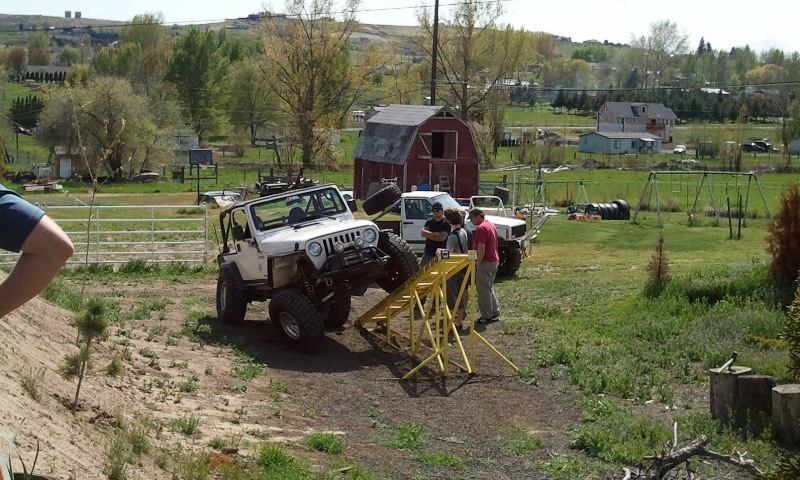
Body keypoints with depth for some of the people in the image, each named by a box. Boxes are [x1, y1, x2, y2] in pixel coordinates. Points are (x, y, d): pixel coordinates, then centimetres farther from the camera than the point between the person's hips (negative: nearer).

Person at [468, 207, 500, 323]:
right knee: (489, 288, 18)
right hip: (495, 260, 10)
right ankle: (495, 313, 20)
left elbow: (481, 248, -23)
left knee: (483, 290, -2)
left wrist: (478, 263, -17)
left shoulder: (481, 228, -17)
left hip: (486, 262, -10)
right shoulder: (491, 225, 15)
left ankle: (486, 316, 1)